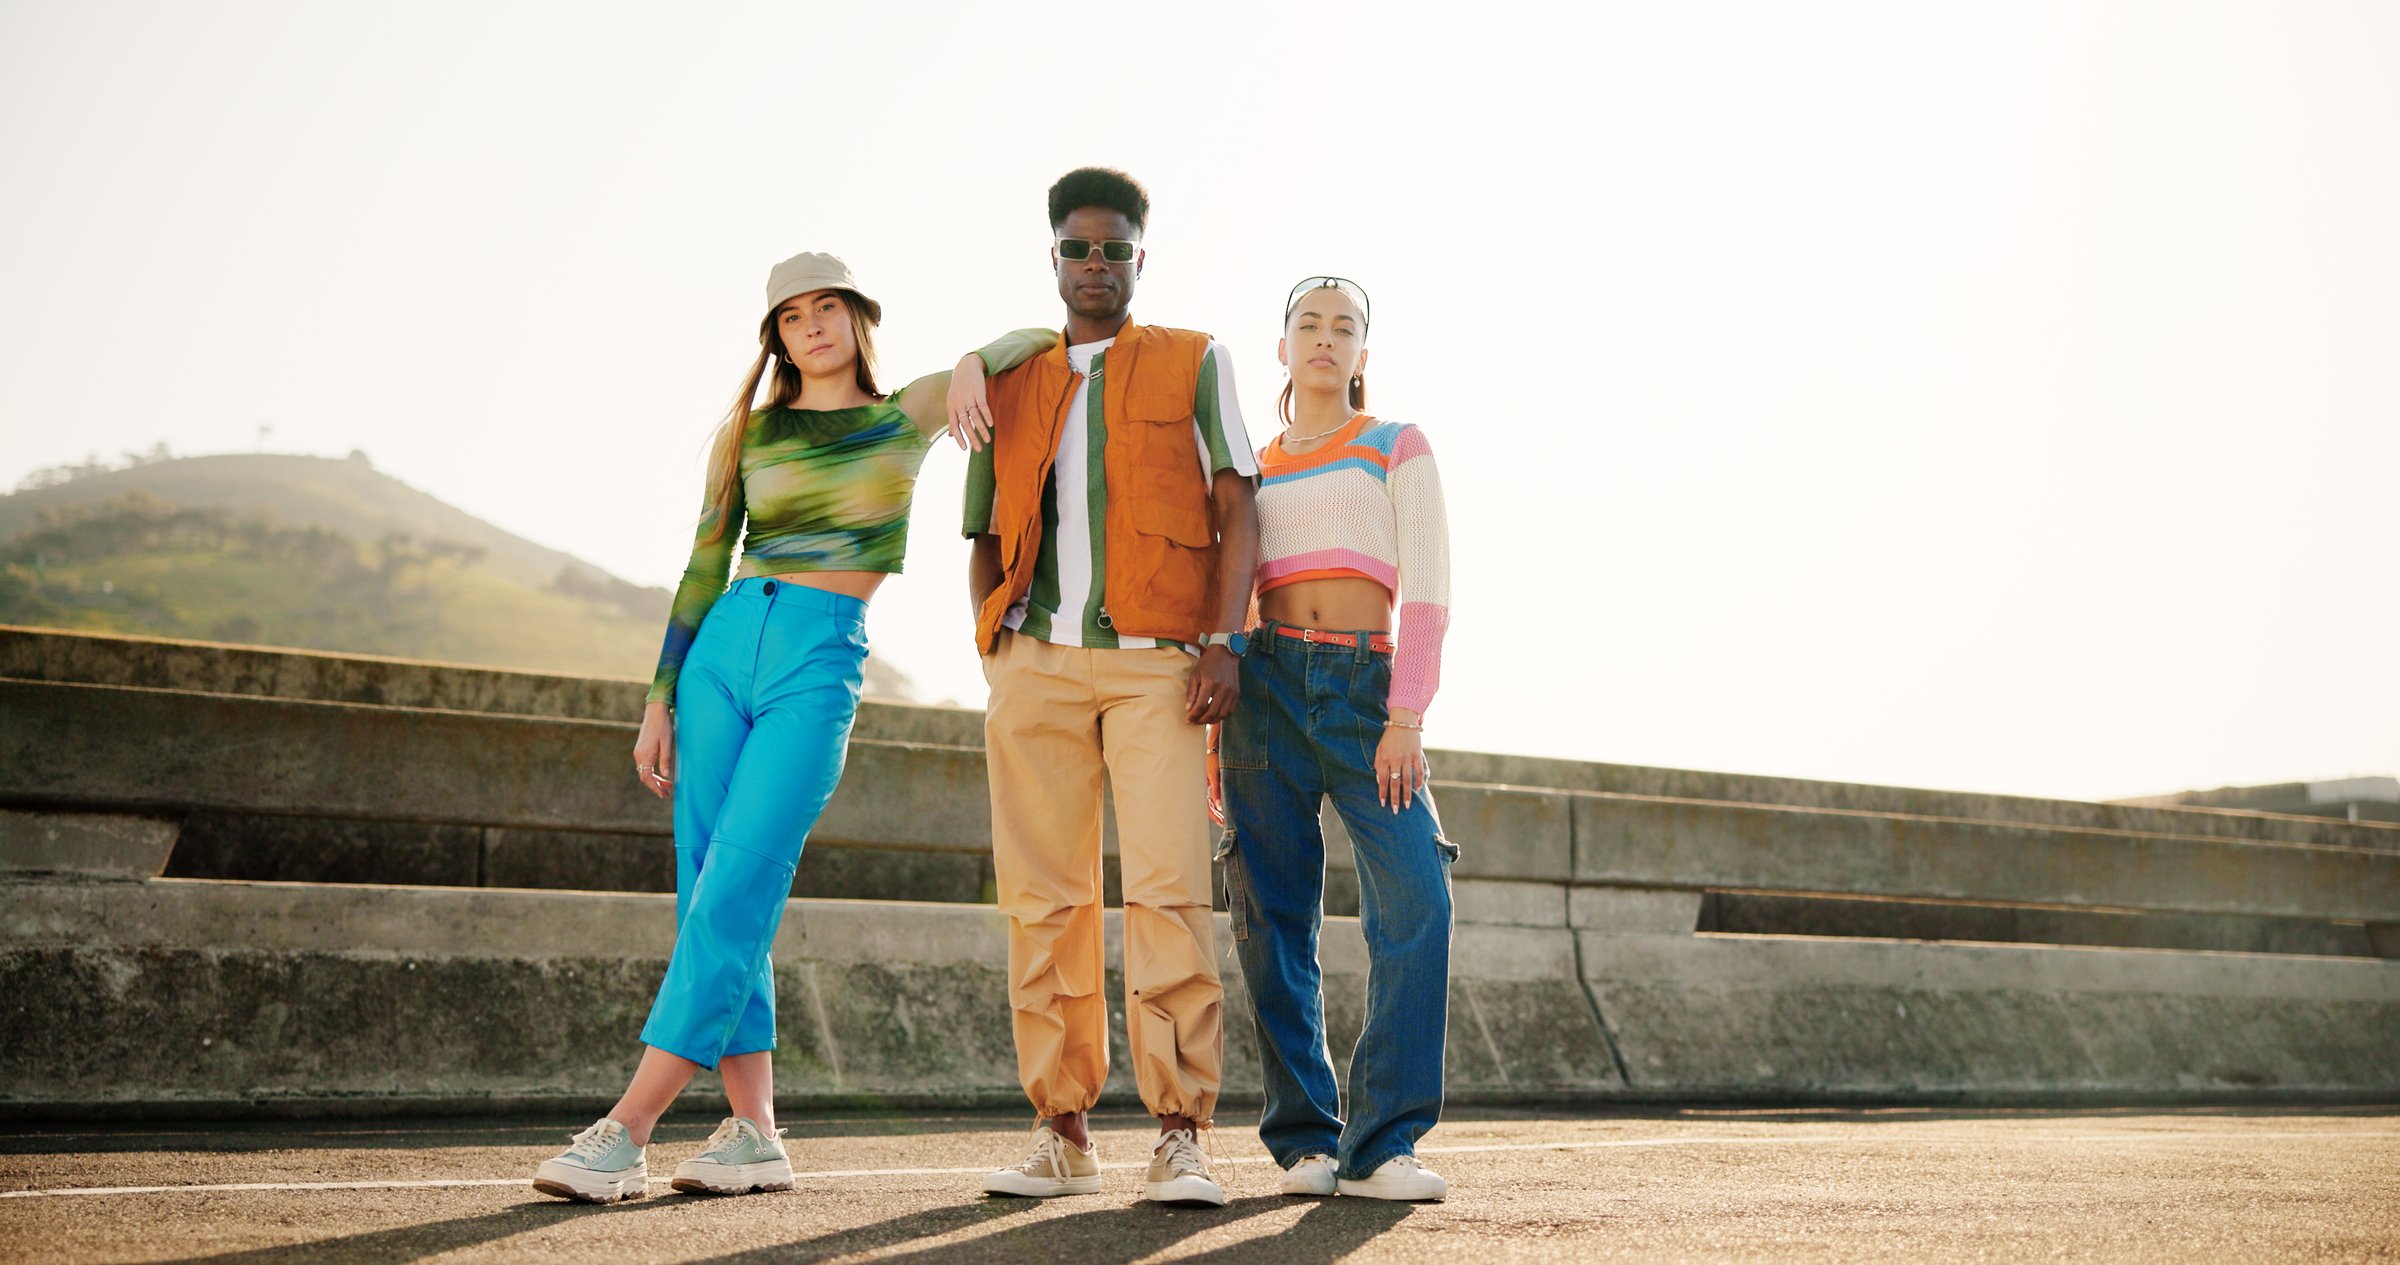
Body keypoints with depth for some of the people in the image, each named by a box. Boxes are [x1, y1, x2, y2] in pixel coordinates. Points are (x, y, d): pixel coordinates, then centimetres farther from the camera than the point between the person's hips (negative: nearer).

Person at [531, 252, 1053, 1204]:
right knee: (708, 895, 0)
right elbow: (702, 571, 14)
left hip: (821, 663, -4)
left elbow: (1039, 337, 9)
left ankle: (624, 1133, -17)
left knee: (735, 892, -14)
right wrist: (659, 703, 10)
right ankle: (753, 1134, 7)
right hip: (723, 649, 4)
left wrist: (972, 365, -12)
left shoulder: (907, 417, 9)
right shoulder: (747, 431, 14)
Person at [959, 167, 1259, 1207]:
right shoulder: (1007, 386, 20)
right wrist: (996, 659, 9)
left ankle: (1180, 1138, -13)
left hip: (1154, 662, -3)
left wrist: (1224, 641, -9)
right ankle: (1061, 1135, 6)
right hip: (1036, 662, 3)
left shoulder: (1194, 365, 12)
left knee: (1168, 891, -13)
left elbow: (1235, 508, 3)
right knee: (1044, 900, 1)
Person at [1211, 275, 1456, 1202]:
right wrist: (1210, 733, 5)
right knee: (1275, 917, -2)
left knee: (1416, 898, -18)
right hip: (1266, 686, 2)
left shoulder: (1398, 449, 10)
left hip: (1367, 686, -2)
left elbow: (1426, 591, 0)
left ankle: (1381, 1142, -13)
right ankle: (1304, 1140, 7)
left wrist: (1406, 718, -12)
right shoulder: (1250, 472, 18)